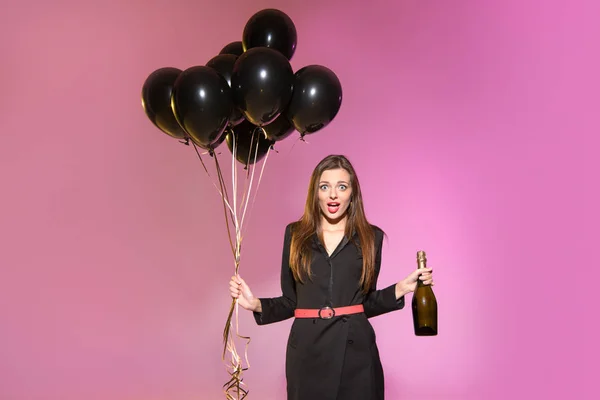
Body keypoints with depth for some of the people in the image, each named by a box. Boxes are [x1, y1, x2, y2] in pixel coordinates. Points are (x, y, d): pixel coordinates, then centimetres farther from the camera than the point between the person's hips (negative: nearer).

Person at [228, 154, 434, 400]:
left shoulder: (371, 236, 4)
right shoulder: (295, 233, 5)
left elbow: (366, 302, 9)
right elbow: (291, 301, 8)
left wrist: (402, 288, -4)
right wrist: (256, 304, -7)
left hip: (355, 350, 0)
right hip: (306, 352, 1)